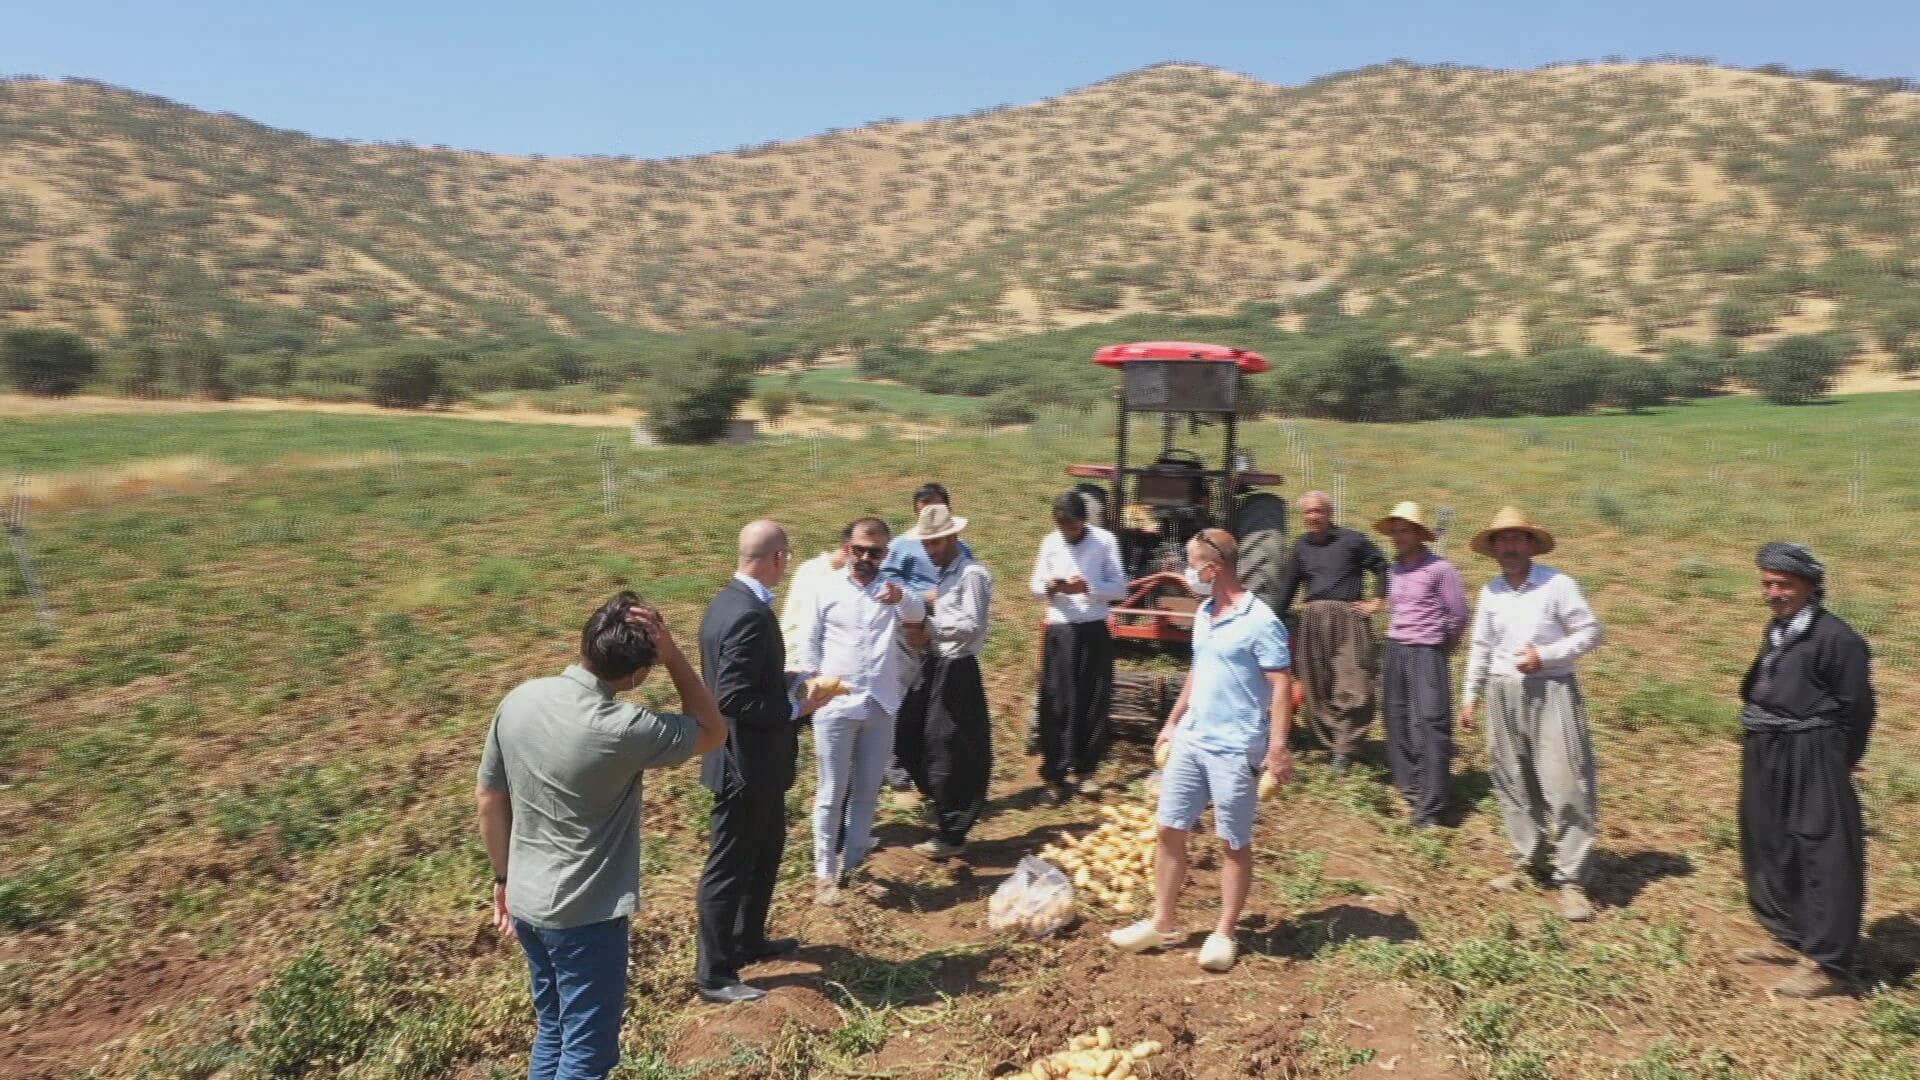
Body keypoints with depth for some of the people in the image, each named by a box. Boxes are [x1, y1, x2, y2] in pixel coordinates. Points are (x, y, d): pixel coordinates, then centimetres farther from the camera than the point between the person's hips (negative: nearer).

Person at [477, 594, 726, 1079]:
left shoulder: (519, 700, -7)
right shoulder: (623, 729, -26)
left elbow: (488, 797, 5)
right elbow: (713, 731, -10)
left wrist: (505, 877, 17)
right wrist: (672, 653, -18)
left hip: (527, 904, 7)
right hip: (586, 915, -7)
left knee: (553, 1034, 25)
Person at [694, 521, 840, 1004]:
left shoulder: (731, 600, 4)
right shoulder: (750, 615, -27)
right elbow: (735, 699, -29)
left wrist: (792, 681, 7)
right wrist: (797, 707, -19)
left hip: (754, 760, 10)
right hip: (747, 762, -10)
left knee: (767, 848, 26)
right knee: (730, 868, 5)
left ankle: (749, 940, 43)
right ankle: (714, 974, 21)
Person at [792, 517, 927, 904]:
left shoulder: (894, 588, 2)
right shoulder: (827, 589, 0)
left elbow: (917, 612, -20)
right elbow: (810, 645, 2)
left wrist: (902, 598, -43)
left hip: (881, 705, 2)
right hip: (835, 705, -2)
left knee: (867, 792, 12)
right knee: (831, 794, 5)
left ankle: (851, 864, 26)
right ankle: (825, 872, 15)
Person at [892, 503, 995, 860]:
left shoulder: (972, 574, -15)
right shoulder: (941, 573, 12)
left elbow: (971, 626, -21)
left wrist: (929, 625, -19)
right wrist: (923, 604, 0)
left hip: (957, 671, -9)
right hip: (934, 666, 9)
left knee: (946, 752, 0)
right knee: (907, 737, 13)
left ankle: (951, 835, 17)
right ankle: (945, 809, 30)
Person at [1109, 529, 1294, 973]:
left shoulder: (1259, 621, -16)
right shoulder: (1203, 615, 9)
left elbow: (1282, 686, -17)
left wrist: (1277, 748, -23)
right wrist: (1172, 722, 21)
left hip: (1234, 749, -8)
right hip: (1190, 741, 8)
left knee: (1234, 844, 7)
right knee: (1169, 831, 11)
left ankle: (1224, 934, 21)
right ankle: (1161, 924, 24)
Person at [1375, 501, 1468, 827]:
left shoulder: (1440, 569, -10)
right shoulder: (1394, 570, 10)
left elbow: (1459, 614, -6)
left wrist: (1441, 648, 5)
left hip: (1426, 654, -7)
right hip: (1395, 650, 7)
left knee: (1430, 725, -7)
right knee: (1397, 720, 10)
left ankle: (1430, 805, -4)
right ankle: (1408, 787, 24)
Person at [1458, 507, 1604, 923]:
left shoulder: (1558, 584, -7)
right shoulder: (1490, 592, 8)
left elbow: (1590, 632, -5)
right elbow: (1481, 647, 15)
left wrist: (1545, 656, -15)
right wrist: (1469, 695, 14)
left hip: (1551, 692, -5)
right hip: (1503, 694, 5)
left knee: (1566, 787, -6)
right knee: (1514, 783, 11)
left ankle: (1572, 880, 2)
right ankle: (1528, 860, 26)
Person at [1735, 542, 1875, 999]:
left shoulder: (1836, 637, -15)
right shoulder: (1777, 631, 11)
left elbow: (1856, 709, -11)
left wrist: (1835, 766, -4)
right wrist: (1765, 750, 13)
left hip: (1811, 762, -9)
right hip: (1767, 760, 9)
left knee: (1822, 858, -1)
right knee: (1770, 849, 17)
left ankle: (1828, 964, 8)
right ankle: (1793, 939, 32)